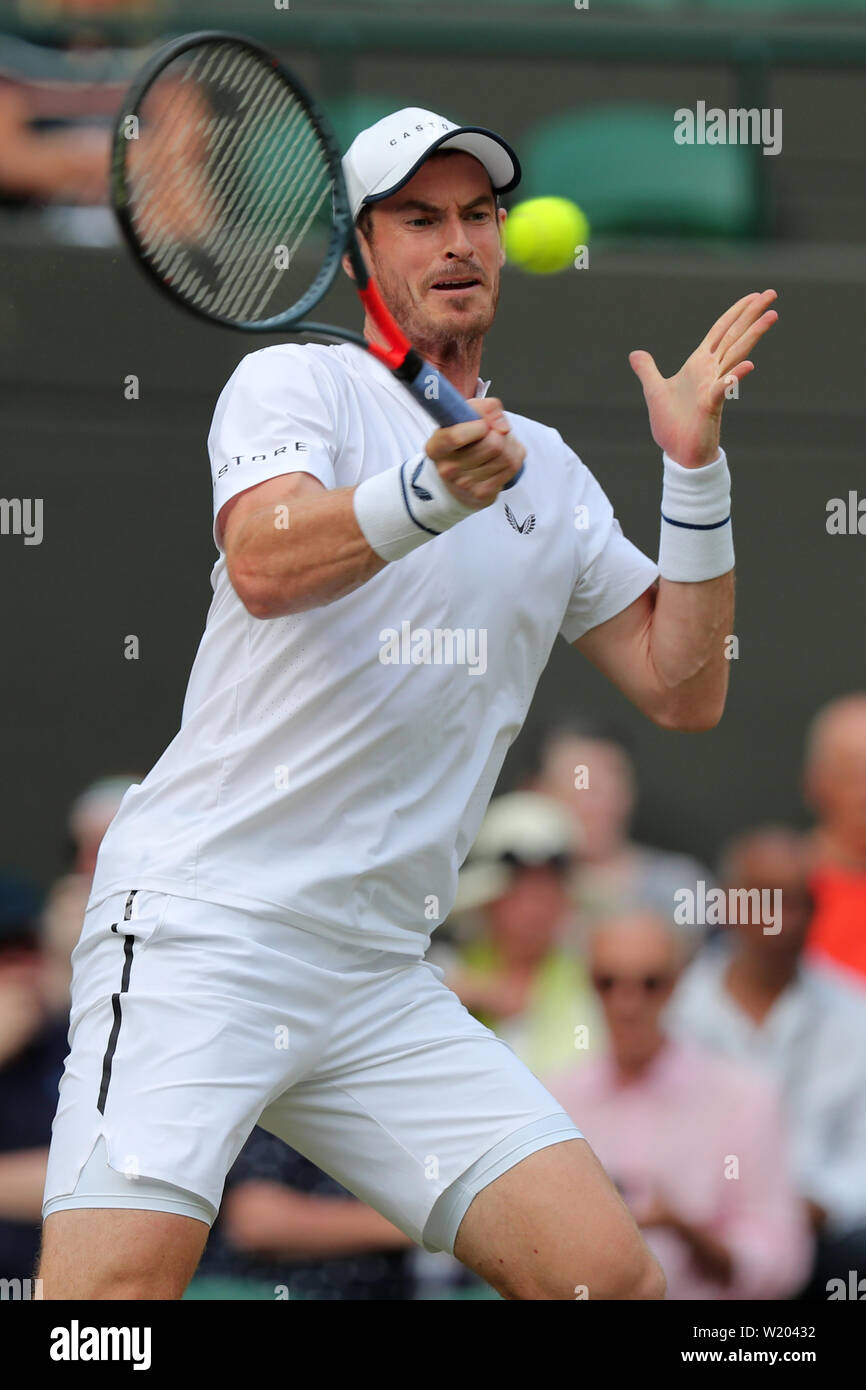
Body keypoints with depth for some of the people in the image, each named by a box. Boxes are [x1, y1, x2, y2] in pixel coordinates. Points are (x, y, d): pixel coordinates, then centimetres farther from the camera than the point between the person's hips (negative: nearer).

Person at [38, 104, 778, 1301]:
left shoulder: (550, 473, 18)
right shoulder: (296, 383, 2)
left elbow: (682, 688, 13)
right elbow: (264, 564, -19)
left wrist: (696, 469, 2)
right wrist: (434, 493, -38)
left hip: (380, 981, 6)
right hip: (198, 931, -6)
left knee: (611, 1274, -9)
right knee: (120, 1284, -24)